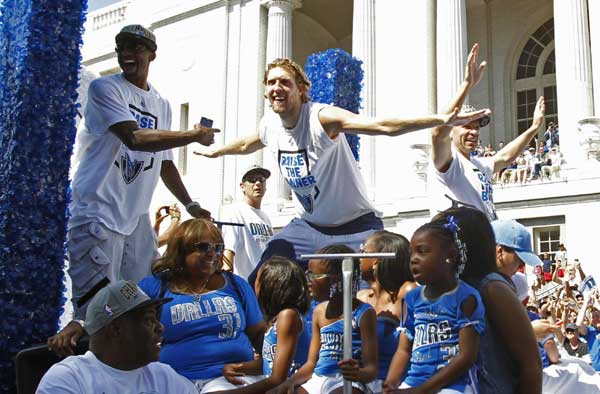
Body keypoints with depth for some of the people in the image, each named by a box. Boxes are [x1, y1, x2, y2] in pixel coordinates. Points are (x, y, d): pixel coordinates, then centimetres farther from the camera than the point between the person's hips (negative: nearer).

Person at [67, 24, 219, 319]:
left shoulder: (161, 105, 16)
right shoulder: (104, 88, -5)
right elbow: (135, 138, -20)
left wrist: (190, 205, 16)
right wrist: (196, 135, -14)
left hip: (136, 217, 7)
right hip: (98, 214, -7)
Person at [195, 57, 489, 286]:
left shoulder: (322, 117, -25)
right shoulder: (269, 124, -5)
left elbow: (382, 126, -39)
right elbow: (246, 145, 22)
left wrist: (440, 120, -52)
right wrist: (214, 151, 38)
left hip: (355, 226, -5)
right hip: (306, 226, 6)